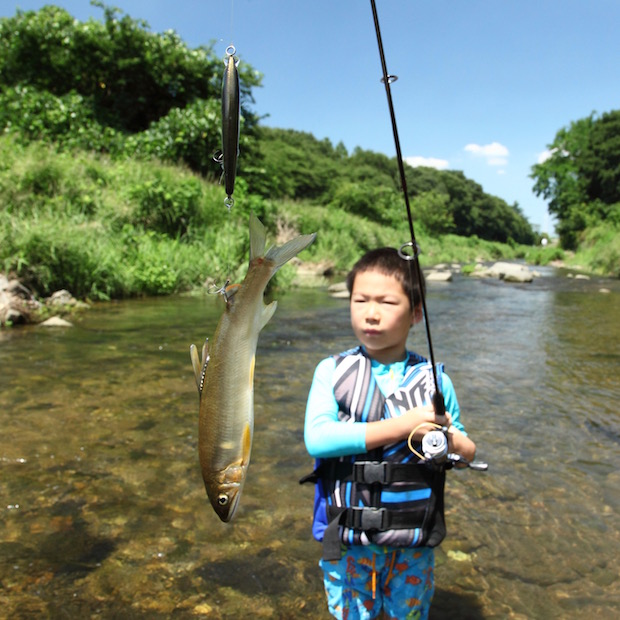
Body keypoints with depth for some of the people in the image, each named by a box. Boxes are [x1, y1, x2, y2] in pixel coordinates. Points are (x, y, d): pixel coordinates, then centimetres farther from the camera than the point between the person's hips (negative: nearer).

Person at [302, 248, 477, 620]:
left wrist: (450, 441, -19)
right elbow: (316, 439, -23)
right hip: (348, 542, -1)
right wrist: (401, 425, -24)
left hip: (414, 542, 1)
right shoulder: (333, 372, -9)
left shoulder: (435, 381, -4)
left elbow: (469, 451, 6)